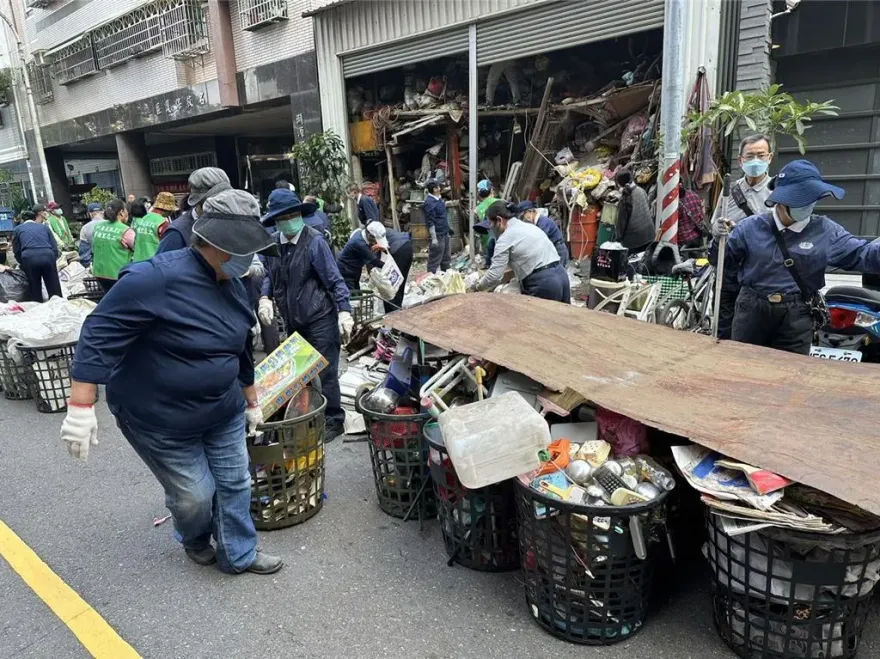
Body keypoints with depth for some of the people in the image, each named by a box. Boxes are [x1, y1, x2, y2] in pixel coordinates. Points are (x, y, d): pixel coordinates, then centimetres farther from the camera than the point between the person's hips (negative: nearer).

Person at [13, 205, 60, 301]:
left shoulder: (17, 229, 23)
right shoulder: (44, 227, 26)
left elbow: (16, 250, 18)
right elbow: (55, 248, 17)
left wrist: (23, 263, 33)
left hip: (29, 258, 0)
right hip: (48, 257, 1)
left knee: (35, 292, 9)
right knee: (55, 292, 4)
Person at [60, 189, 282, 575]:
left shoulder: (232, 286, 0)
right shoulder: (156, 278, -26)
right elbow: (100, 335, -24)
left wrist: (251, 401, 20)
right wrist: (81, 407, -27)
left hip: (223, 411, 7)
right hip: (160, 418, -6)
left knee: (235, 483, 13)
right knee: (194, 495, 6)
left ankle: (238, 554, 35)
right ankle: (194, 539, 42)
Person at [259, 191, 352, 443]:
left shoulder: (314, 241, -14)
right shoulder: (272, 243, 3)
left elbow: (334, 280, -15)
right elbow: (269, 275, 15)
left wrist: (344, 311, -24)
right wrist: (265, 298, -3)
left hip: (320, 319, -6)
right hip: (293, 321, 6)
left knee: (324, 372, 0)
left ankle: (333, 420, 15)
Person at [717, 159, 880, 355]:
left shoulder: (825, 231, -1)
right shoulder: (752, 227, -2)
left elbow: (861, 254, -3)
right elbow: (726, 260, 2)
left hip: (796, 316, 1)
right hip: (752, 309, 0)